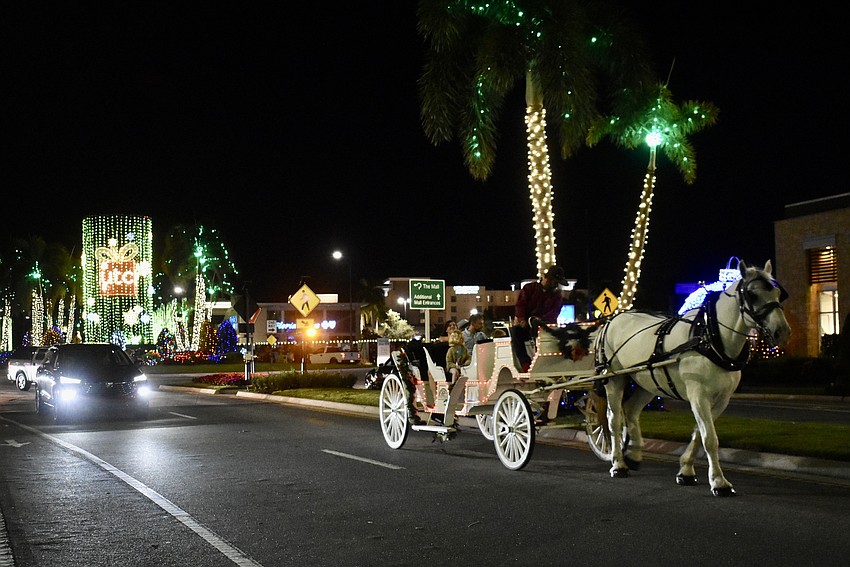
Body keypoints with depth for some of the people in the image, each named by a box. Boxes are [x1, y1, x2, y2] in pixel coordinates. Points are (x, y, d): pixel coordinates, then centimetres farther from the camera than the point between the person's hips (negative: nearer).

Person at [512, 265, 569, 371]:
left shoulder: (557, 295, 14)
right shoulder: (529, 288, 11)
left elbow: (554, 312, -3)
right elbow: (520, 304, 1)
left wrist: (542, 320, -25)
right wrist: (522, 319, -19)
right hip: (525, 325, -1)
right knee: (515, 332, -34)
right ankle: (526, 363, -41)